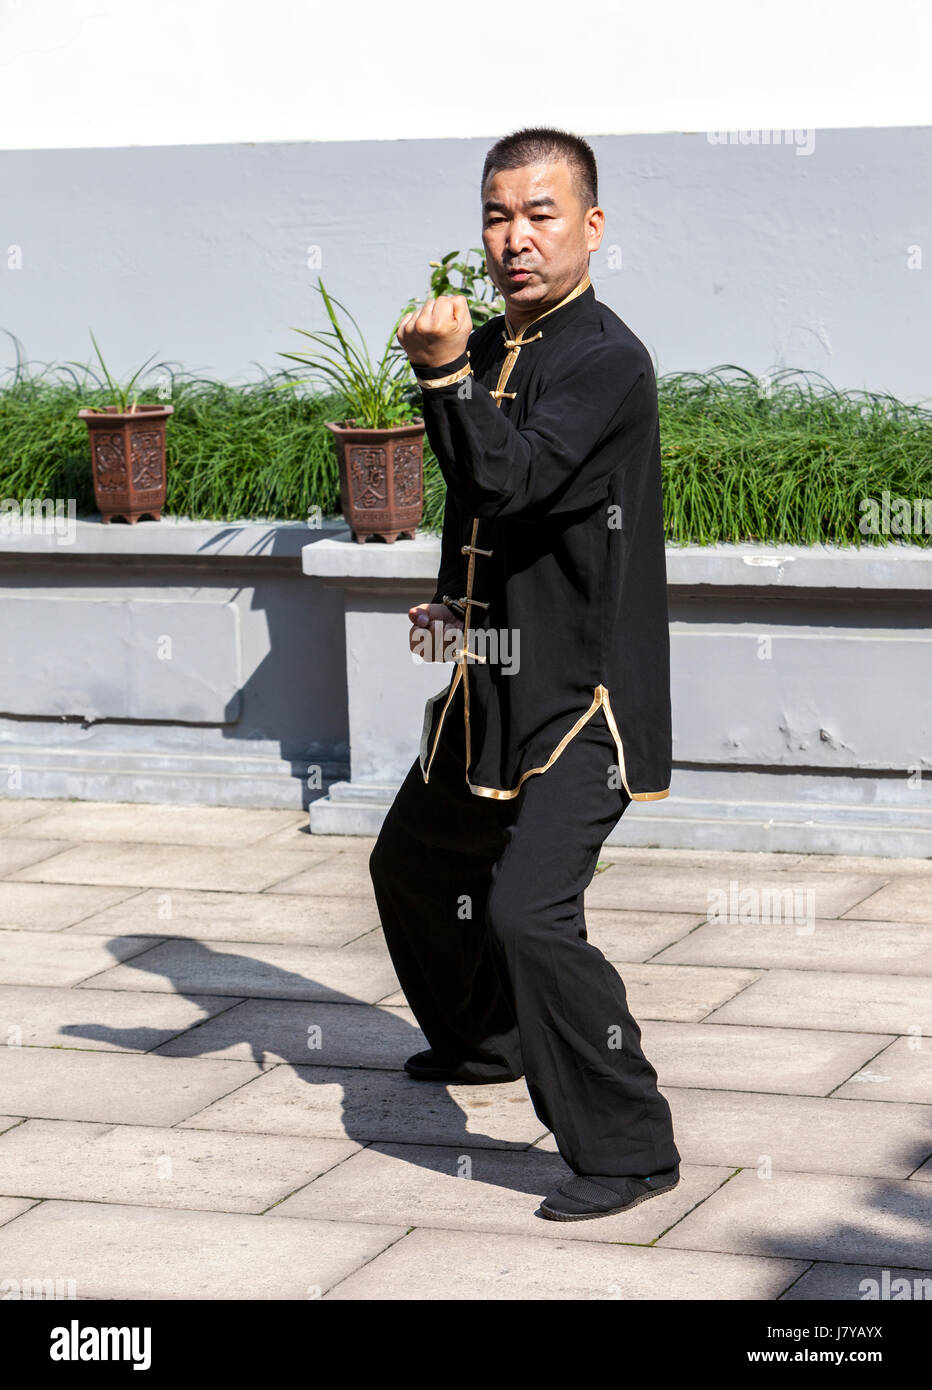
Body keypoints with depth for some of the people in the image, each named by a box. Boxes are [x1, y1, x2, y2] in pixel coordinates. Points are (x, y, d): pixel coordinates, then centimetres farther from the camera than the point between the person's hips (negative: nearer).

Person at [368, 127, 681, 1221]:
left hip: (581, 697, -10)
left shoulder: (607, 362, -17)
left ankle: (627, 1149, -11)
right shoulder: (490, 349, 10)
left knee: (529, 909, -22)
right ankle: (484, 1040, 50)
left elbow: (511, 482, -32)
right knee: (412, 864, 25)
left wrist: (445, 375, -42)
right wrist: (455, 609, 13)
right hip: (493, 688, 10)